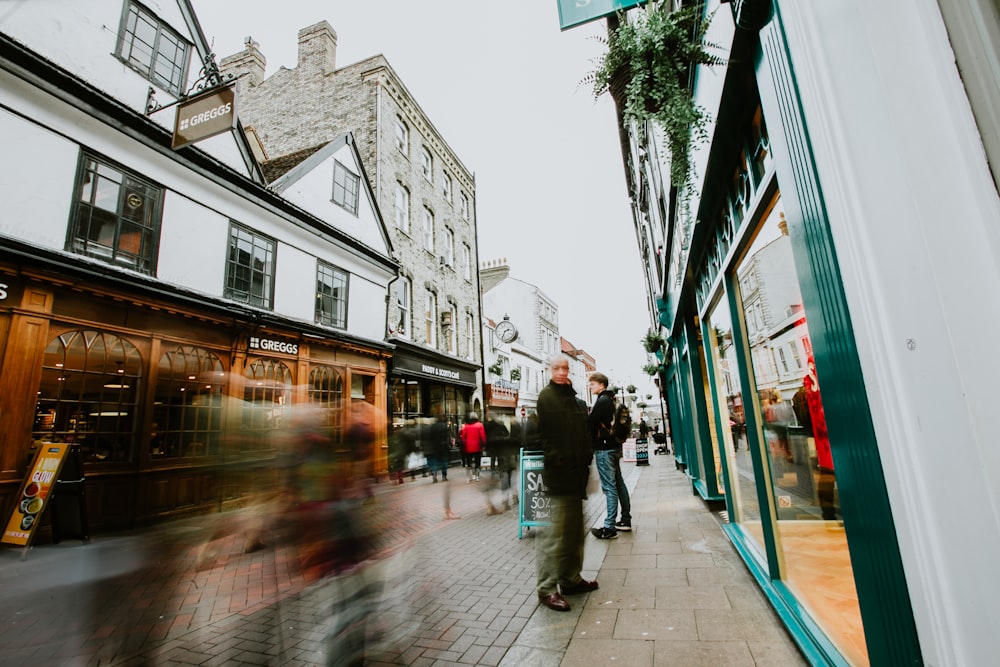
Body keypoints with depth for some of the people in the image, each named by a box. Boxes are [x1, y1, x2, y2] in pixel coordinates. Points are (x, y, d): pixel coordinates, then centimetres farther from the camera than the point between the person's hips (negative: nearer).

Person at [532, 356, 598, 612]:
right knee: (554, 533, -3)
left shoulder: (571, 397, 15)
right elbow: (537, 436, -17)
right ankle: (547, 588, 9)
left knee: (575, 532, 18)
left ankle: (571, 579, 32)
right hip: (557, 475, -9)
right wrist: (552, 460, -21)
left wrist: (584, 462, 11)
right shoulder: (545, 397, -10)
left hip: (575, 476, 9)